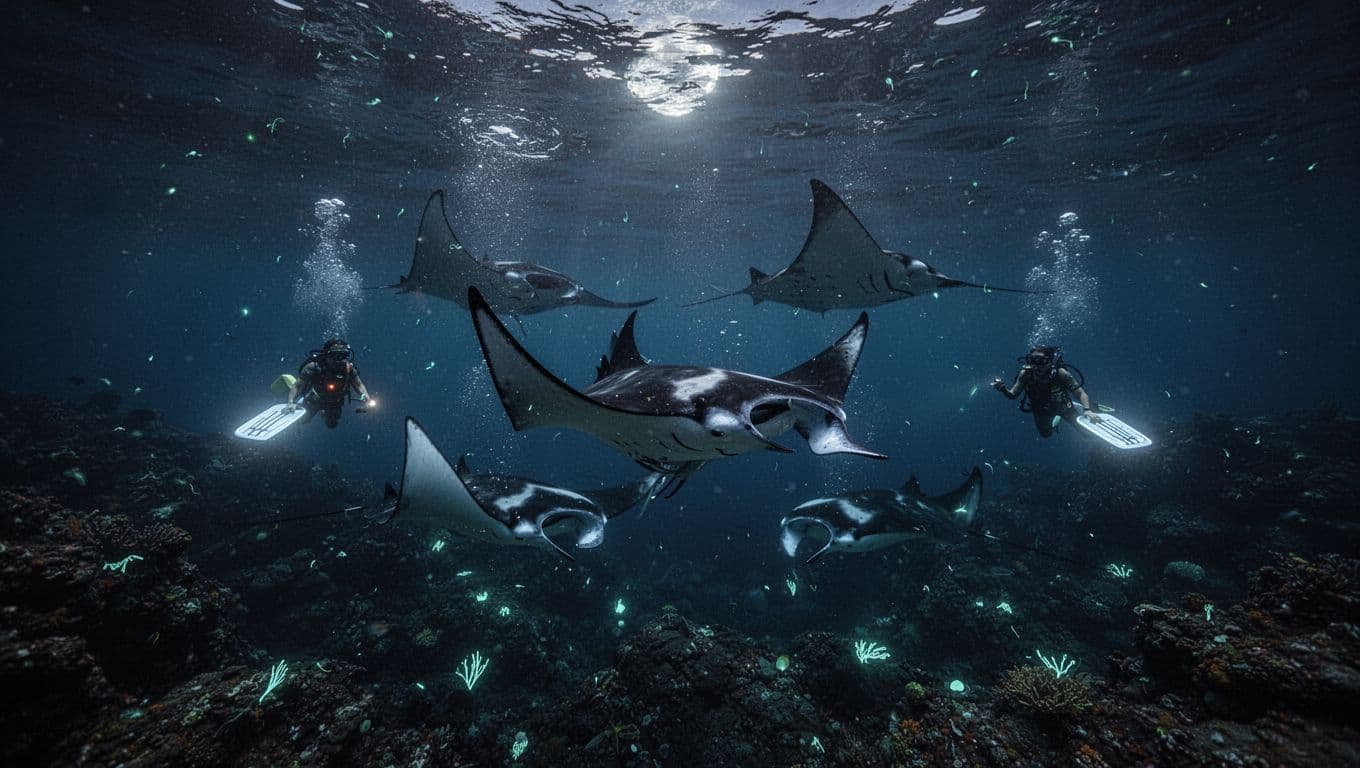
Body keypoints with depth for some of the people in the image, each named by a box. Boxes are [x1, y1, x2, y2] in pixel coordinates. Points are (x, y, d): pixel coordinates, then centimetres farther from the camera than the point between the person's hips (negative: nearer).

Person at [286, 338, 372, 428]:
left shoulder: (348, 368, -31)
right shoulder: (314, 367, -36)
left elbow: (358, 385, -21)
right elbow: (296, 386, -30)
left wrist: (364, 394, -41)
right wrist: (291, 402, -44)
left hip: (334, 403, 2)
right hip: (313, 400, -2)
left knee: (332, 424, 24)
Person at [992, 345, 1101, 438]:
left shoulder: (1059, 372, -37)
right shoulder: (1025, 373, -32)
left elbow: (1080, 392, -33)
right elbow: (1013, 395, -24)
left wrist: (1087, 410, -49)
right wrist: (1003, 389, -45)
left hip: (1062, 405, -1)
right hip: (1041, 410, 1)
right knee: (1046, 434, 19)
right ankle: (1056, 418, 50)